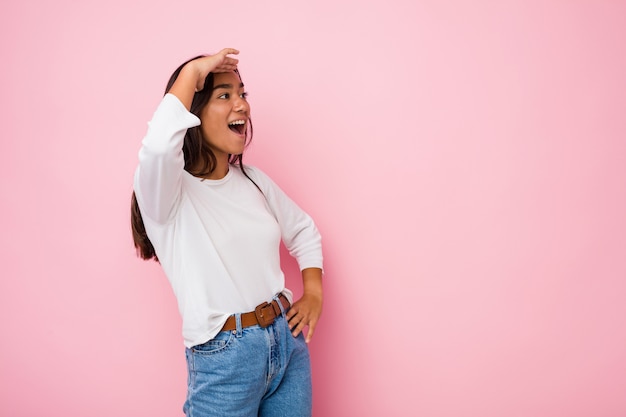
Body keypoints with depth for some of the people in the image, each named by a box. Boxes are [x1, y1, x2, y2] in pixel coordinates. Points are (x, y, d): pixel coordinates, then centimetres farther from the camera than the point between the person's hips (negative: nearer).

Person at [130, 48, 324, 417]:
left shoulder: (253, 180, 8)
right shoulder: (167, 191, -12)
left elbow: (303, 229, 20)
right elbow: (159, 145, -35)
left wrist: (313, 290, 5)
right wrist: (191, 71, -21)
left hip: (288, 342, 6)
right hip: (224, 357, -5)